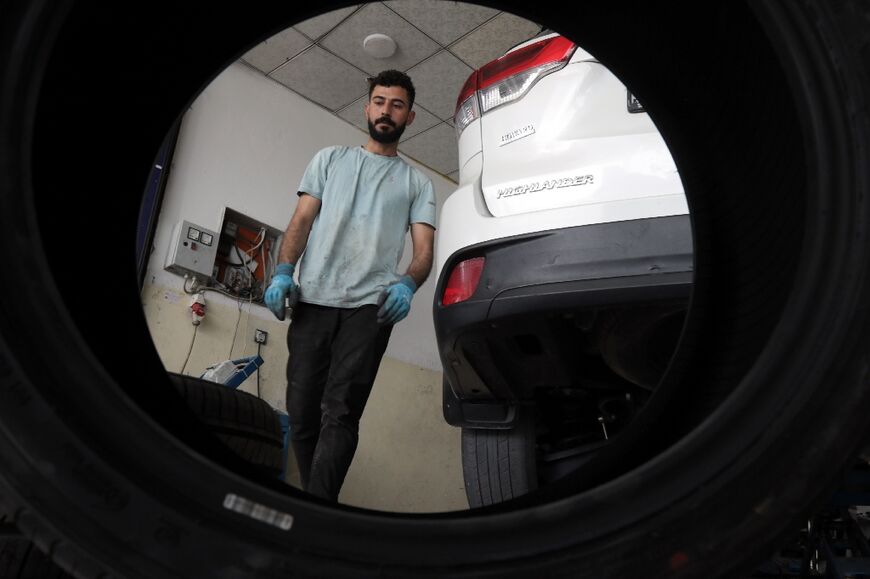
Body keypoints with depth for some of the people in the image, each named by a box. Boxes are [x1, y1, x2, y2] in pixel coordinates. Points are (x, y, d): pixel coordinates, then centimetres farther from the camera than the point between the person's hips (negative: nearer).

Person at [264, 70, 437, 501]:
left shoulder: (417, 182, 18)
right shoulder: (331, 159, 22)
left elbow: (424, 249, 7)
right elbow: (302, 219, 12)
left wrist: (407, 284, -16)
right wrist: (283, 271, -5)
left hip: (370, 307, -2)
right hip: (313, 300, 2)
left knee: (339, 414, -14)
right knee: (302, 412, 1)